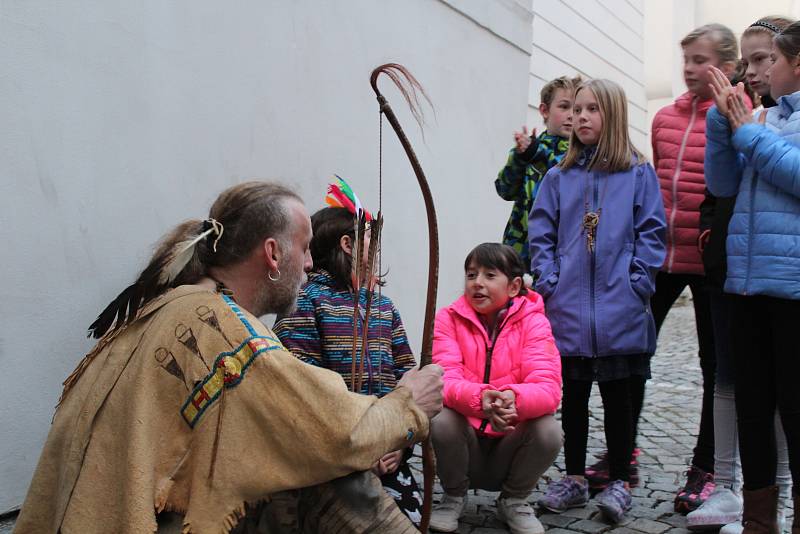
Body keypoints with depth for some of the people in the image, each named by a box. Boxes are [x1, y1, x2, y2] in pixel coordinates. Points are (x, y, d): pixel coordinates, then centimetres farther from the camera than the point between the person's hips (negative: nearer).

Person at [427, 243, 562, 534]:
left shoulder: (533, 321, -9)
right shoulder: (449, 318, -7)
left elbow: (548, 388, -21)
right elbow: (445, 380, -20)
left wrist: (513, 398, -45)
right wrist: (480, 398, -43)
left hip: (510, 442, 0)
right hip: (466, 441, 0)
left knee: (549, 430, -27)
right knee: (441, 420, -29)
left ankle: (514, 501, 4)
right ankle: (453, 496, 3)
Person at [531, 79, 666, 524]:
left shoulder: (638, 173, 1)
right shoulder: (560, 177, 7)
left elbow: (651, 232, -1)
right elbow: (541, 233, 6)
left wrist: (636, 284, -10)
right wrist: (550, 282, -4)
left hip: (618, 309, -2)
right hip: (569, 310, 3)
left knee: (617, 394, 8)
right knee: (574, 395, 12)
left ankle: (620, 482, 21)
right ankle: (575, 478, 24)